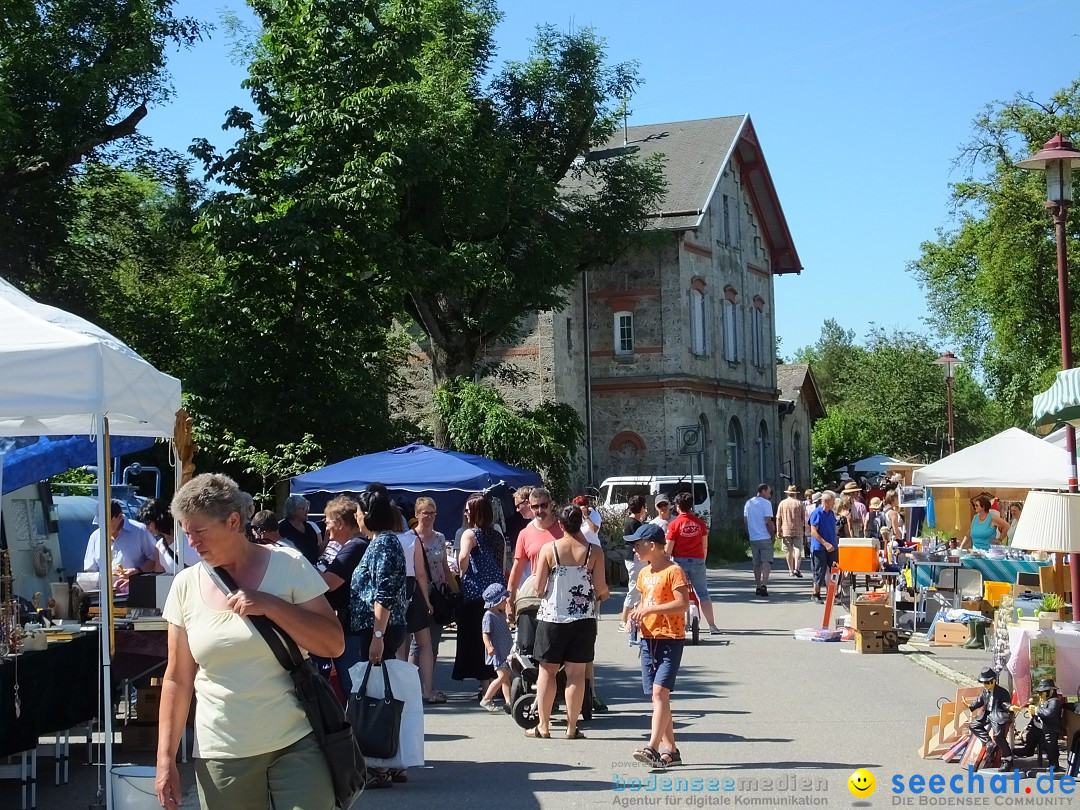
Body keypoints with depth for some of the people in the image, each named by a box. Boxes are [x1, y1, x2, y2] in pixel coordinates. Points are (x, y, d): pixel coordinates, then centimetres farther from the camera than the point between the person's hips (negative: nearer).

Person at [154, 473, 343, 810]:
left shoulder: (288, 566, -5)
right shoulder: (185, 586, 2)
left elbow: (334, 644, -7)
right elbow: (178, 679, 6)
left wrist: (271, 605, -17)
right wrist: (165, 758, 2)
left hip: (297, 744, -2)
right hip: (222, 754, 2)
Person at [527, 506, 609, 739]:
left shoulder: (549, 549, -6)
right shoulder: (593, 551, -4)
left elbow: (539, 587, -6)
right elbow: (600, 588, -4)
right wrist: (604, 594, 18)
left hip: (552, 617, -1)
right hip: (583, 618, 1)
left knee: (547, 670, 9)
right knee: (576, 672, 5)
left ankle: (543, 726, 10)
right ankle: (572, 727, 6)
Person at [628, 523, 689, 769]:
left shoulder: (673, 571, -10)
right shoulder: (644, 573, 15)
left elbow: (683, 603, -18)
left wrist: (650, 610, -20)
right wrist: (637, 612, 4)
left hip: (671, 640, -8)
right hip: (648, 639, 8)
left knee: (660, 692, -16)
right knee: (658, 695, 7)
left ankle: (653, 747, -22)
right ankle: (670, 749, 13)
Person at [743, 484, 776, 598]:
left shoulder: (748, 503, 11)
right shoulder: (766, 503, -9)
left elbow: (745, 521, 13)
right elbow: (768, 522, -14)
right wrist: (773, 535, -5)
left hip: (753, 538, 6)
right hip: (765, 538, -6)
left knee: (757, 563, 13)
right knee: (767, 561, -4)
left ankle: (758, 587, 15)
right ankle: (764, 585, -19)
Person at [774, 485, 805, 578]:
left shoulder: (782, 503, 3)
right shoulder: (799, 503, -1)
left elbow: (778, 518, 3)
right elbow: (804, 517, 0)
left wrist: (778, 531, 7)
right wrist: (804, 529, 8)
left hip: (786, 531, 1)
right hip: (798, 531, -1)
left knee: (789, 551, 8)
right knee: (798, 549, -2)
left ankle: (791, 570, 11)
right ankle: (796, 568, -18)